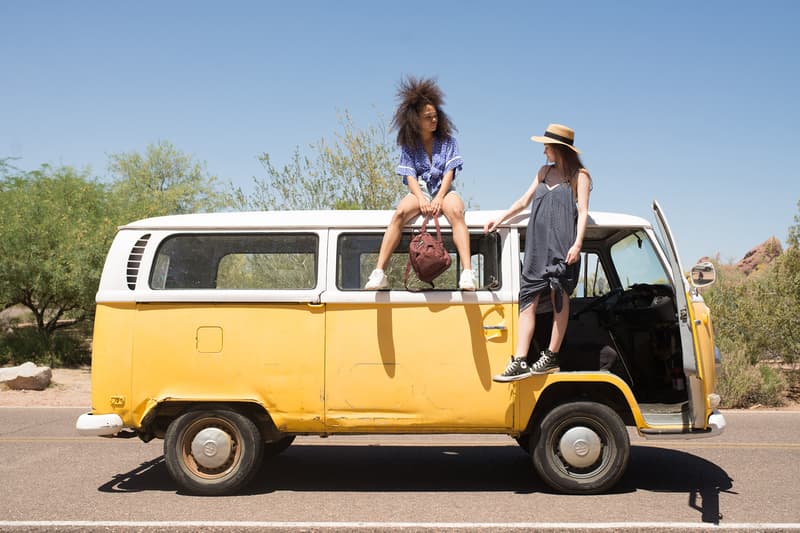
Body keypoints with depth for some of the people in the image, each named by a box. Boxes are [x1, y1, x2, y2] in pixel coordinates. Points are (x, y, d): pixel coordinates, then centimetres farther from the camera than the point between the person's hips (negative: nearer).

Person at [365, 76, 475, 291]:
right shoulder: (409, 146, 4)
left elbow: (449, 172, -4)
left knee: (456, 212, -35)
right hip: (419, 190, 0)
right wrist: (421, 199, -22)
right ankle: (379, 273, -35)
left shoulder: (447, 141, 4)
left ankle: (467, 273, -44)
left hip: (443, 190, 0)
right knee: (399, 214, -31)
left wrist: (439, 198, -20)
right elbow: (410, 176, -4)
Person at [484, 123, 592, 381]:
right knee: (528, 300, -3)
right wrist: (501, 219, 18)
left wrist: (577, 244, -14)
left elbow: (583, 212, -4)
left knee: (558, 297, -2)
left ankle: (551, 357, 5)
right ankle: (519, 362, -7)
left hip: (562, 246, -5)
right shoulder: (544, 172, 20)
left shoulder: (579, 175, 3)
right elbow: (524, 200, 24)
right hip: (537, 245, 5)